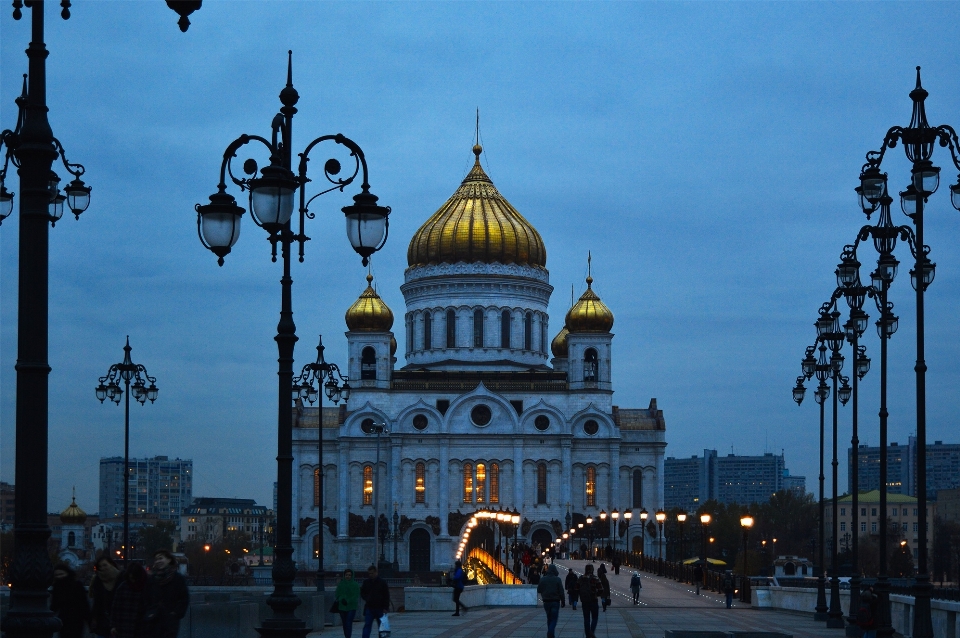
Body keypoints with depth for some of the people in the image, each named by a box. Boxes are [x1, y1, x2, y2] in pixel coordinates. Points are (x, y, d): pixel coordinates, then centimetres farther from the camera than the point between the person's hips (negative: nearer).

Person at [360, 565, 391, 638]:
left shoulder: (382, 582, -2)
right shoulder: (366, 582, 6)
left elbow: (386, 596, -1)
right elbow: (362, 593, 17)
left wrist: (385, 608, -8)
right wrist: (366, 599, -4)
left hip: (380, 608, -1)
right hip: (369, 608, 1)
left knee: (381, 626, 8)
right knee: (367, 625, -8)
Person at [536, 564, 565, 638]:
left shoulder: (543, 579, -1)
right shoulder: (557, 579, -9)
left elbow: (539, 590, 5)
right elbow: (561, 591, -8)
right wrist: (562, 601, 1)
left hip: (546, 601, 3)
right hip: (555, 601, -3)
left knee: (549, 618, 18)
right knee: (554, 619, -3)